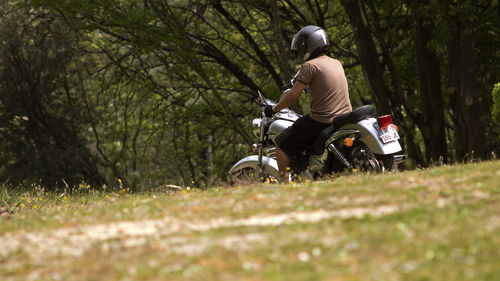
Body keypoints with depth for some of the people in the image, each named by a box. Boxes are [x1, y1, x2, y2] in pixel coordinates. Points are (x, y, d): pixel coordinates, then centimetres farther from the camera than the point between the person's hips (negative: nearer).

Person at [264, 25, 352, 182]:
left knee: (281, 143, 4)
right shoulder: (337, 63, 14)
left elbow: (293, 96, -12)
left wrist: (274, 109, 3)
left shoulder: (310, 66, -10)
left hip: (322, 119, -8)